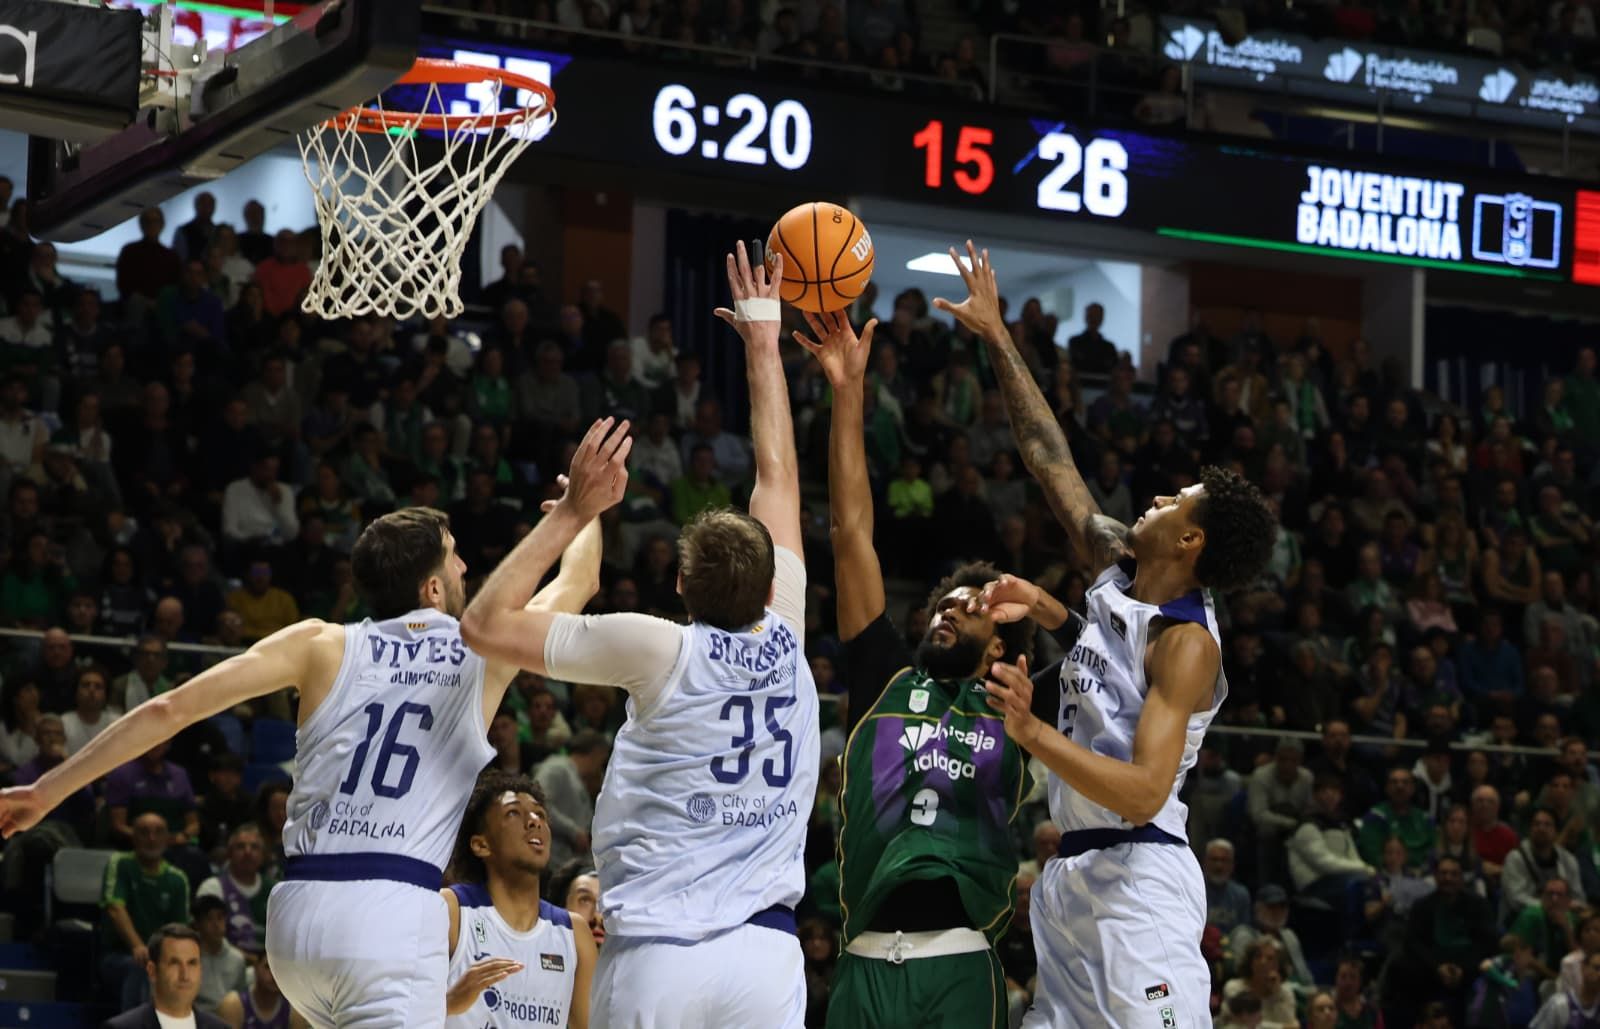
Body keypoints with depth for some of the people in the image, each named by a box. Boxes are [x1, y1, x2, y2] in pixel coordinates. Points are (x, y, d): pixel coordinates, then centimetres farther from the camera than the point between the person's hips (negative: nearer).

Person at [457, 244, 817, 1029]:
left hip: (655, 956, -2)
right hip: (766, 955, 3)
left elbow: (486, 624, 2)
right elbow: (778, 475, 19)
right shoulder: (784, 640, 5)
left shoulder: (659, 650, -4)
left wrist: (573, 510, 6)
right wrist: (762, 345, 29)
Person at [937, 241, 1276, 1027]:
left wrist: (1034, 734, -32)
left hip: (1137, 876, -9)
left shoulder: (1186, 642, -14)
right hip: (1073, 871, 9)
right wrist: (996, 339, 18)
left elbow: (1142, 794, -23)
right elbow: (1050, 459, 17)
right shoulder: (1115, 574, 10)